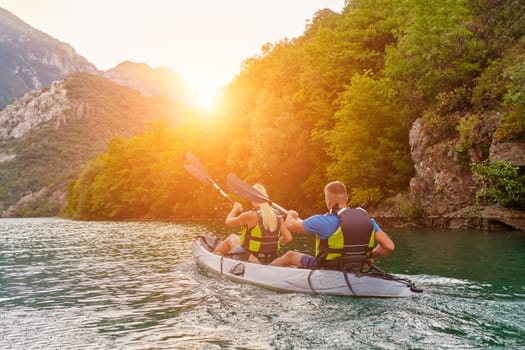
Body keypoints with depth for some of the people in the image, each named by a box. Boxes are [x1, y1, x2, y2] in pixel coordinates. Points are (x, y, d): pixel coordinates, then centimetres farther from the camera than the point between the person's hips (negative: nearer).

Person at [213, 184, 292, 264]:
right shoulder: (277, 216, -7)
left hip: (248, 260, -5)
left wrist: (235, 208, 12)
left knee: (232, 237, 24)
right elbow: (288, 238, -3)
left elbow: (228, 222, -7)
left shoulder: (250, 216, -22)